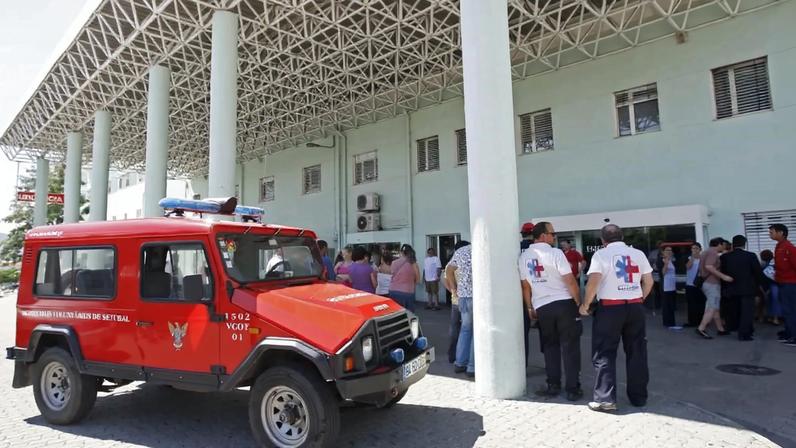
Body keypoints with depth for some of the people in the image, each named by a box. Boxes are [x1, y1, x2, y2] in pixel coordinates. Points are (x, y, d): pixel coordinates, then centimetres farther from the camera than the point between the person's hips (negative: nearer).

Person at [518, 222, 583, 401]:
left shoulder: (523, 257, 5)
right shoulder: (555, 253, -10)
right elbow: (570, 281, -12)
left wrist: (530, 307, 18)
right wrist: (578, 301, -1)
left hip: (542, 307, 4)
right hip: (564, 303, -4)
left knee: (550, 346, 16)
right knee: (570, 346, 4)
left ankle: (553, 385, 17)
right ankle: (572, 389, 8)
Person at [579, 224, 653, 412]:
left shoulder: (601, 254, -6)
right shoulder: (638, 253, 8)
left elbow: (593, 282, -16)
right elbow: (649, 281, 9)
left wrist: (585, 304, -5)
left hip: (610, 307, -4)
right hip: (635, 306, 5)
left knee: (604, 354, 1)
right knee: (637, 353, 12)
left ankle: (605, 399, -1)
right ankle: (639, 397, 20)